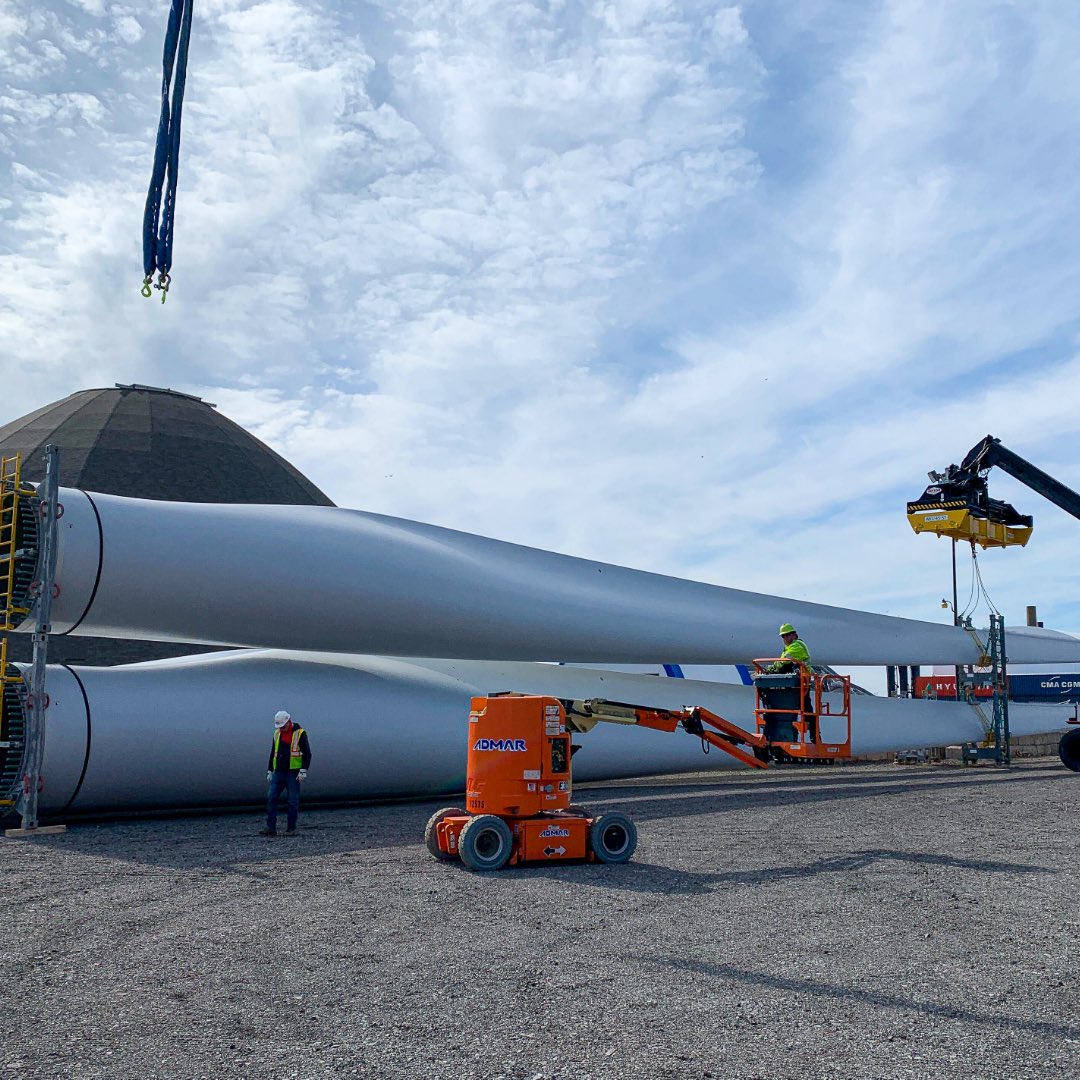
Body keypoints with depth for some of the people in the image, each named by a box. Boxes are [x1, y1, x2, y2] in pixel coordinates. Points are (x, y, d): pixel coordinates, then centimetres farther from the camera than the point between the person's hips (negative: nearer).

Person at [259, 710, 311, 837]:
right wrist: (269, 771, 16)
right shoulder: (277, 733, 11)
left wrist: (303, 771, -17)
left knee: (293, 802, -2)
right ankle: (271, 828, -3)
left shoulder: (300, 733, -6)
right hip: (279, 773, 5)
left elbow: (307, 753, -8)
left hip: (293, 774, -5)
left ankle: (291, 829, 7)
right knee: (271, 798, -5)